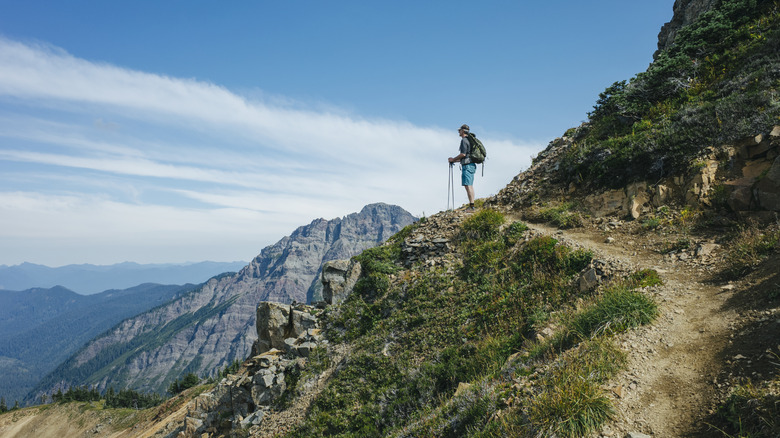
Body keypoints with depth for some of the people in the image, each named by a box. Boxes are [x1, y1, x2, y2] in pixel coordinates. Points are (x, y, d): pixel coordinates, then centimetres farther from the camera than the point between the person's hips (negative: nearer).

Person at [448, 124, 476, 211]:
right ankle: (471, 206, 8)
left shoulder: (464, 140, -9)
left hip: (467, 166, -10)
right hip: (471, 165, 10)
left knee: (468, 185, -13)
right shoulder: (469, 140, 22)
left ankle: (471, 206, -17)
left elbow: (463, 154, -18)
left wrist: (453, 159, -6)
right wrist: (455, 160, 24)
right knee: (470, 186, 8)